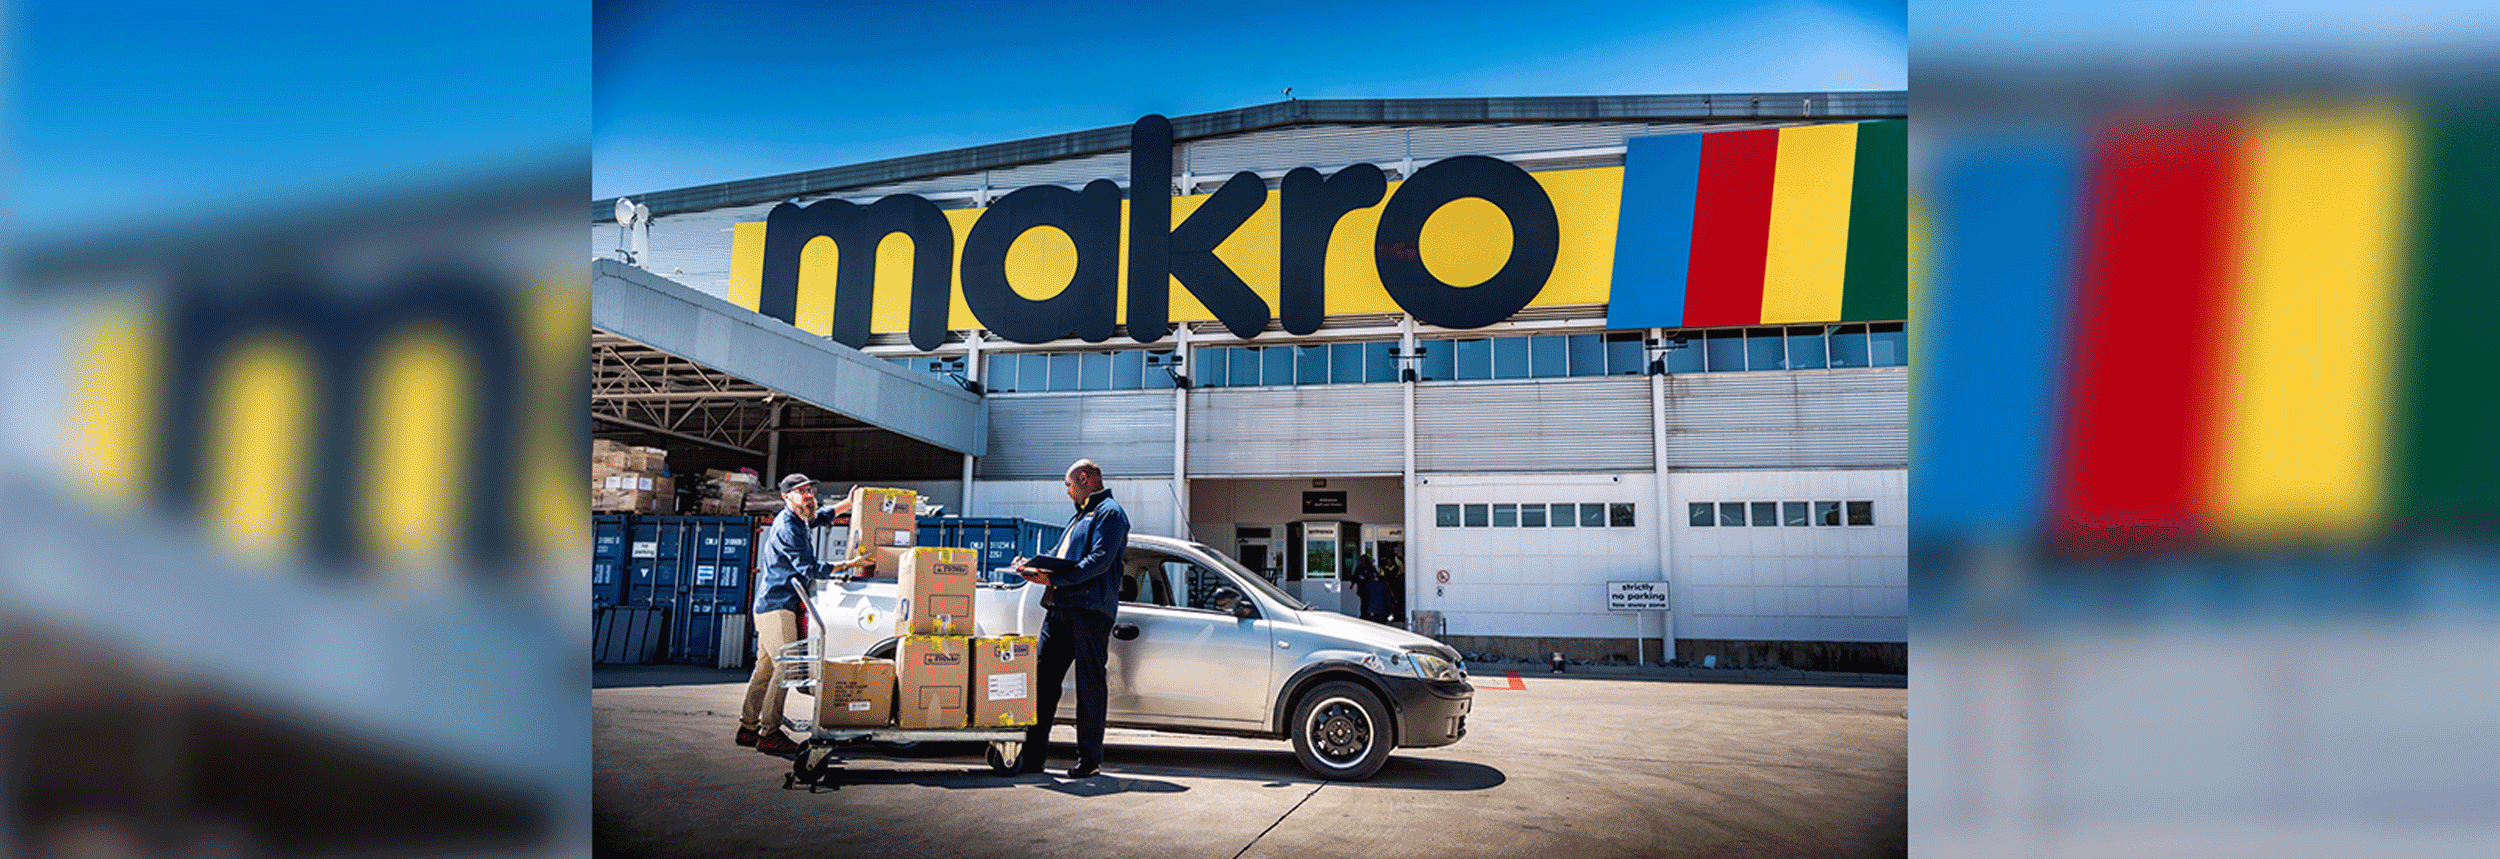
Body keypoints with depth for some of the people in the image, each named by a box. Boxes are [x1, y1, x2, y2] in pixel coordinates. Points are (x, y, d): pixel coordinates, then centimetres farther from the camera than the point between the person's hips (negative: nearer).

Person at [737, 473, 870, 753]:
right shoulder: (786, 528, -16)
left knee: (765, 668, 13)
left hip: (769, 606, 10)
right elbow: (809, 568, -21)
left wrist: (848, 504, 27)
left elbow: (819, 517, 37)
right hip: (777, 607, -10)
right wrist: (850, 564, -21)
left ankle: (748, 727, 20)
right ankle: (769, 733, -9)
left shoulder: (796, 521, 14)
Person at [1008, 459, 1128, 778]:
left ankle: (1089, 758, 4)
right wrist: (1033, 565, 9)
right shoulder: (1079, 516, 28)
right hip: (1059, 608, 9)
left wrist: (1055, 578, -22)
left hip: (1089, 610, -9)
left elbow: (1100, 560, -16)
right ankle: (1033, 754, 9)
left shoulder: (1109, 512, -3)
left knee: (1090, 685, -3)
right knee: (1043, 680, 4)